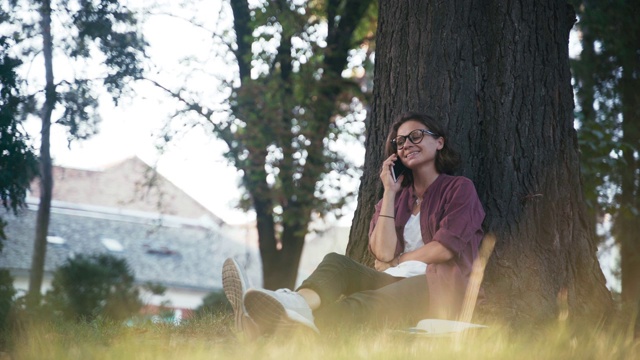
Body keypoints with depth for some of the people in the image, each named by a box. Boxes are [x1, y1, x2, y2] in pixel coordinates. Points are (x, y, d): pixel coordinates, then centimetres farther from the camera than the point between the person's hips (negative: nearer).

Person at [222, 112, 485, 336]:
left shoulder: (459, 189, 10)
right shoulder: (397, 196, 25)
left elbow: (445, 248, -5)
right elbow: (383, 253, 5)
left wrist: (397, 261, 5)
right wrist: (389, 192, 6)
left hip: (441, 291, -5)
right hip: (395, 282, 5)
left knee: (376, 303, -39)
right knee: (337, 262, -25)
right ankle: (297, 304, -63)